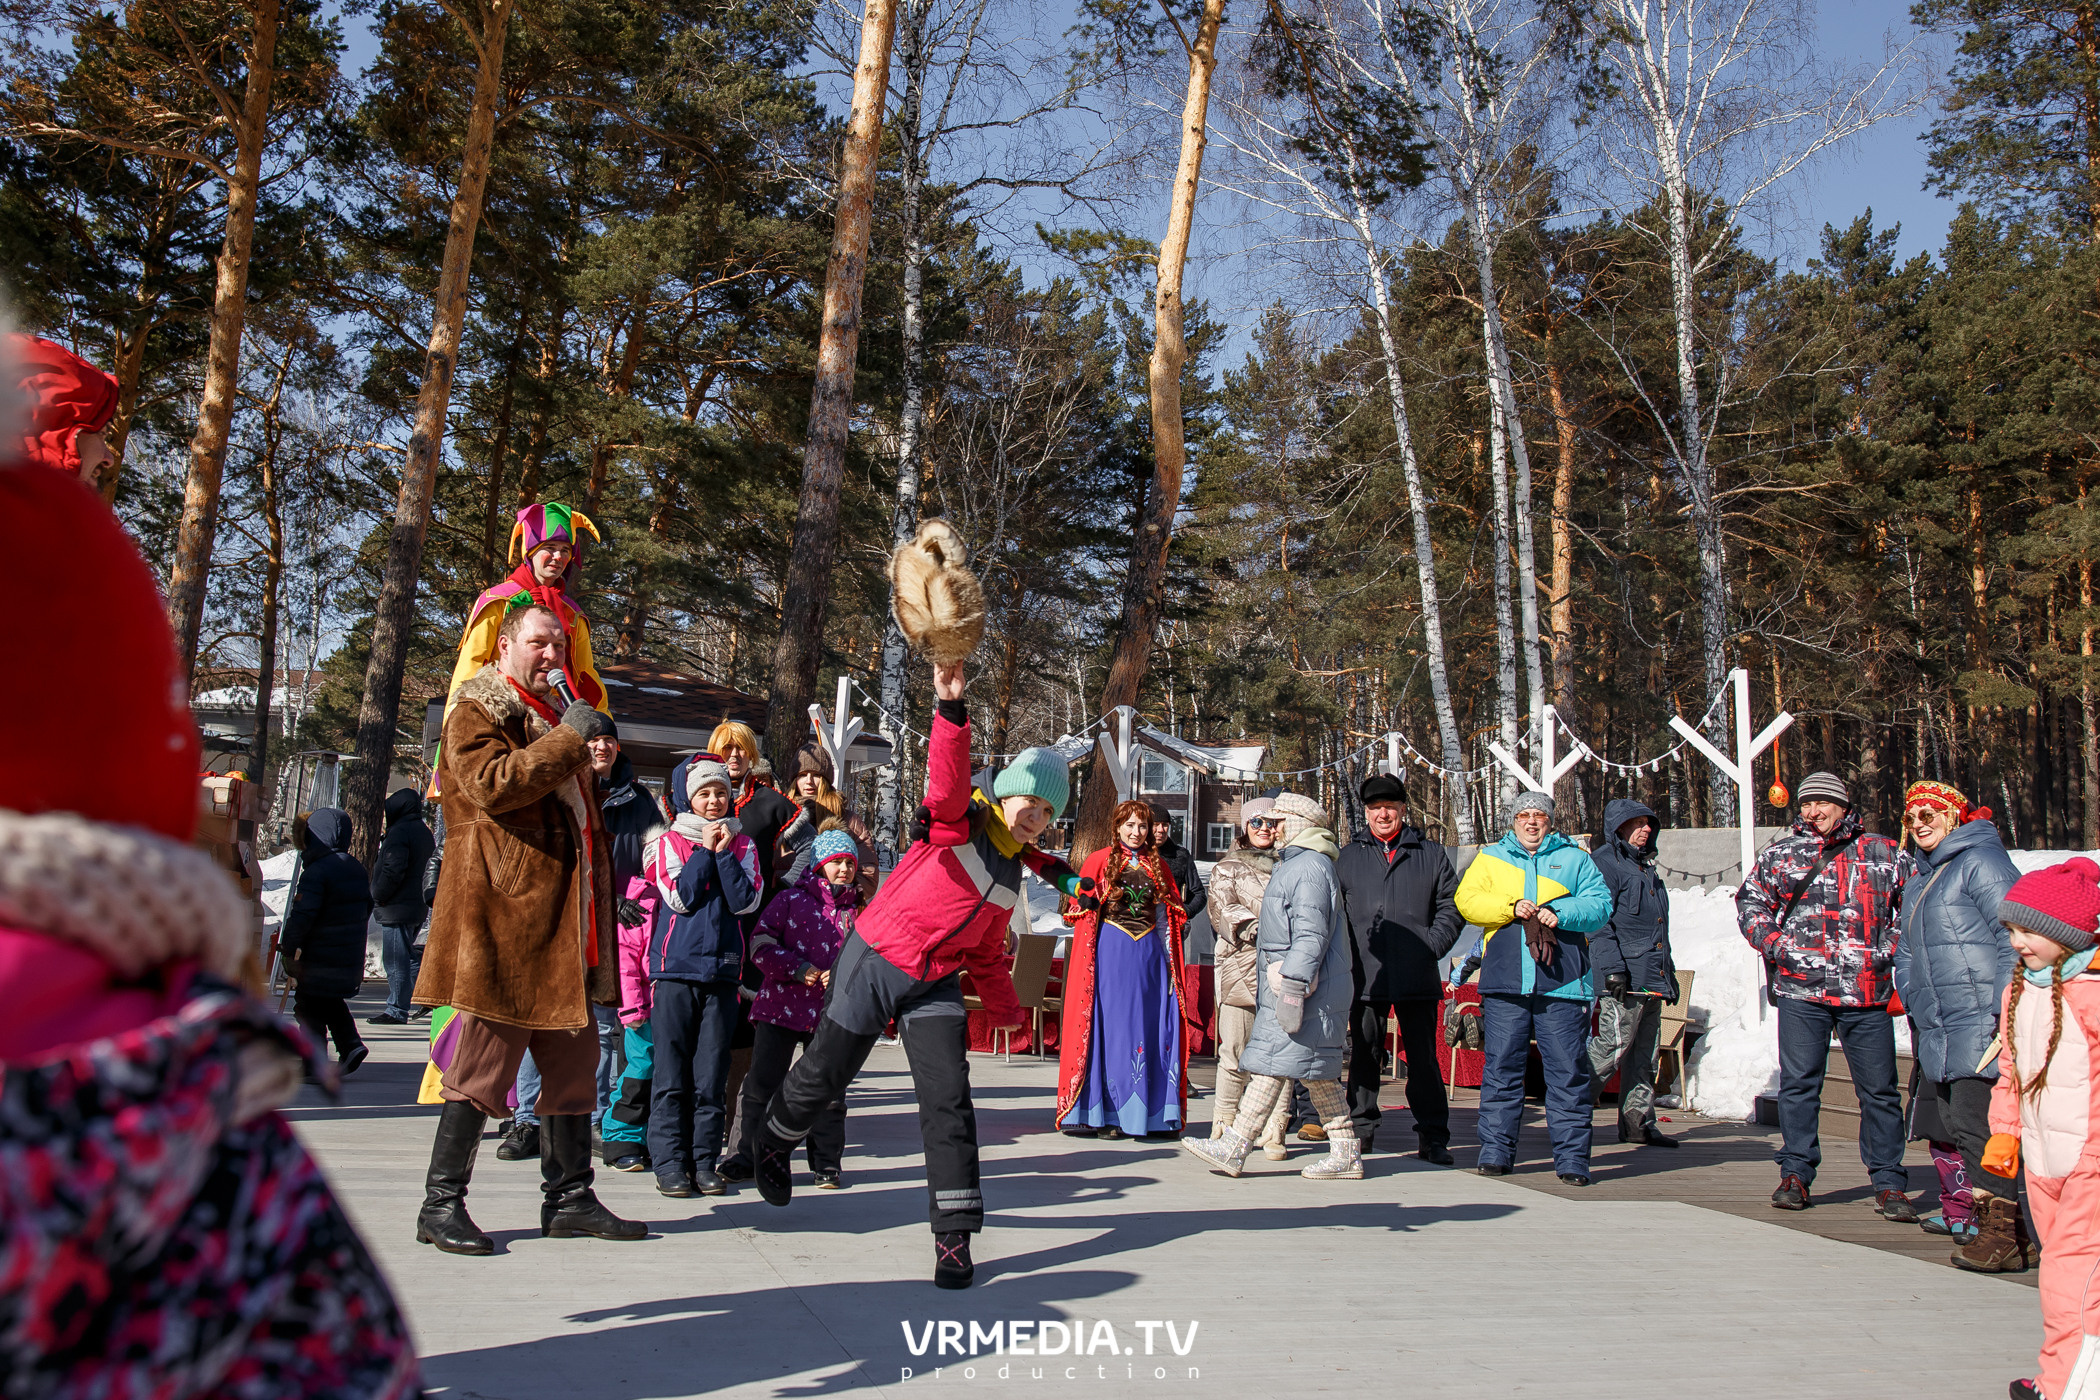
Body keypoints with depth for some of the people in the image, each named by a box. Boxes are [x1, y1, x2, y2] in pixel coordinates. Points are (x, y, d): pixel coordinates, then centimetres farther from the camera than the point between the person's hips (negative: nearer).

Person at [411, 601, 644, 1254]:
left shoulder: (555, 714, 25)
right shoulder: (477, 710, -1)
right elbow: (491, 784, -21)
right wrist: (568, 740, -19)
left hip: (565, 919, 9)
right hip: (505, 913, -9)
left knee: (573, 1060, 10)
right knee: (482, 1064, -6)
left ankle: (569, 1198, 18)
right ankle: (441, 1205, 4)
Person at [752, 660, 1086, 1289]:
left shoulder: (1012, 874, 9)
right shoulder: (961, 822, -11)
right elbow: (948, 779, -35)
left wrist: (1007, 1012, 20)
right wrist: (950, 710, -51)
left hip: (934, 987, 5)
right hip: (874, 963, -5)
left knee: (948, 1098, -9)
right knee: (824, 1076, 9)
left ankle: (954, 1236, -5)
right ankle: (774, 1142, 43)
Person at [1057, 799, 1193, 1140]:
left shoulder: (1157, 864, 15)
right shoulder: (1099, 861, 6)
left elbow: (1166, 917, 15)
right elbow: (1083, 911, 7)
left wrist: (1169, 961, 10)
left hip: (1150, 952, 3)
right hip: (1111, 951, -3)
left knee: (1150, 1028, 2)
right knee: (1111, 1026, -4)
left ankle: (1154, 1115, 7)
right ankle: (1108, 1115, 0)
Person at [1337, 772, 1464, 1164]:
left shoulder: (1431, 855, 10)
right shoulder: (1348, 857, 12)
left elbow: (1451, 906, 9)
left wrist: (1432, 945, -5)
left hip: (1417, 977, -1)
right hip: (1366, 975, 1)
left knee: (1423, 1057, 3)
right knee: (1363, 1055, 6)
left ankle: (1432, 1136, 9)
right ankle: (1360, 1128, 17)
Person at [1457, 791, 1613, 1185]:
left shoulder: (1574, 858, 15)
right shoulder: (1490, 857, 17)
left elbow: (1600, 904, 3)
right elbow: (1466, 900, 3)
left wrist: (1560, 913, -13)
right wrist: (1510, 907, -12)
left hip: (1562, 984, -1)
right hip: (1505, 983, 1)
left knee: (1567, 1070, -1)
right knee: (1501, 1067, 1)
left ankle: (1572, 1157, 5)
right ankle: (1496, 1150, 9)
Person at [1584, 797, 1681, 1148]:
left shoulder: (1645, 866, 23)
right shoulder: (1604, 862, -6)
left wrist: (1670, 972, 24)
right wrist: (1613, 968, -21)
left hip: (1651, 979, 9)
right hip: (1624, 976, -9)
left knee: (1645, 1053, 10)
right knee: (1613, 1046, -12)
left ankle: (1638, 1122, 15)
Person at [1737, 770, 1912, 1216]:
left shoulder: (1885, 854, 8)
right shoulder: (1780, 855, 10)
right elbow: (1750, 903, 12)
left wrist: (1892, 950, 2)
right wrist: (1777, 947, -2)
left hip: (1868, 993, 0)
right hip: (1801, 990, 0)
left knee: (1879, 1090, 4)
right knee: (1799, 1084, 2)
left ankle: (1889, 1184, 14)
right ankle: (1795, 1174, 12)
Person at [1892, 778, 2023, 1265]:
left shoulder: (1982, 861, -5)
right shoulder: (1919, 881, 22)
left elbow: (2015, 938, -13)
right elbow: (1908, 952, 29)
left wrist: (2004, 1011, -17)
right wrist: (1914, 1004, 16)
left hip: (1981, 1025, -9)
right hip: (1938, 1033, 9)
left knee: (1976, 1125, -12)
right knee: (1947, 1128, 7)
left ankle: (2003, 1232, -4)